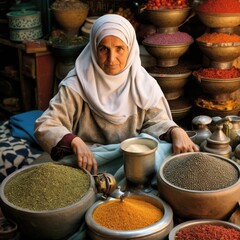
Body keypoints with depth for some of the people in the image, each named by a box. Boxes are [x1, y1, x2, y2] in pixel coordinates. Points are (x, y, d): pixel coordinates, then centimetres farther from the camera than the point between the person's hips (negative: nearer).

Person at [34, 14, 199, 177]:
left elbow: (156, 121, 2)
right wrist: (74, 142, -31)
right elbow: (45, 126, -11)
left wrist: (176, 131, -21)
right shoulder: (77, 85, -8)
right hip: (91, 163, -3)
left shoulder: (143, 84, 1)